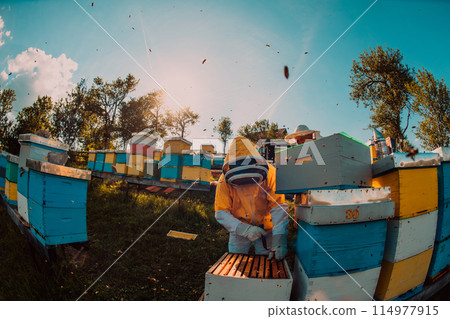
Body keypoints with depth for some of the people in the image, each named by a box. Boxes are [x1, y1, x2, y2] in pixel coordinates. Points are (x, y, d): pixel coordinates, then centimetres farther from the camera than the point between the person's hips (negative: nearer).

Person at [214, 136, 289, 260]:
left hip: (266, 228, 0)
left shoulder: (269, 173, -23)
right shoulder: (225, 180, -20)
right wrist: (243, 229, -32)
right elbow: (221, 213, -18)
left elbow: (279, 208, -24)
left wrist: (279, 239, -34)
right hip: (239, 230, 1)